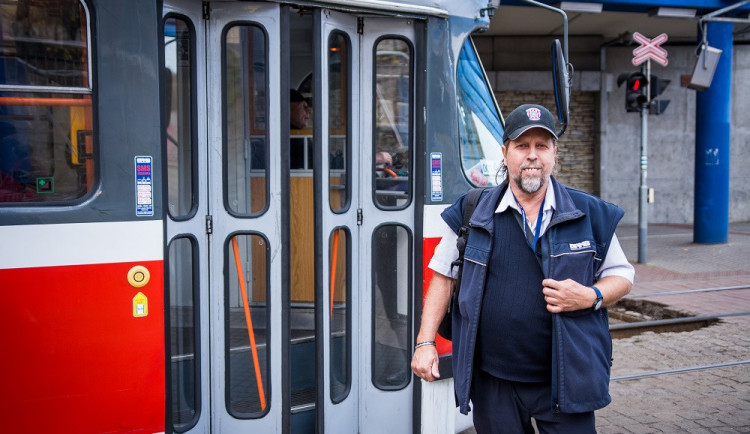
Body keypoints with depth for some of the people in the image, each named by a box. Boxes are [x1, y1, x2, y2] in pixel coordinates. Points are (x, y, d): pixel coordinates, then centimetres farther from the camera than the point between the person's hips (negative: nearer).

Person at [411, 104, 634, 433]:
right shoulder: (470, 214, 1)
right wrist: (425, 342, 1)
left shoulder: (591, 214, 2)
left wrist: (591, 297, -11)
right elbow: (444, 276, 8)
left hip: (565, 382, 0)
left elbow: (622, 275, 11)